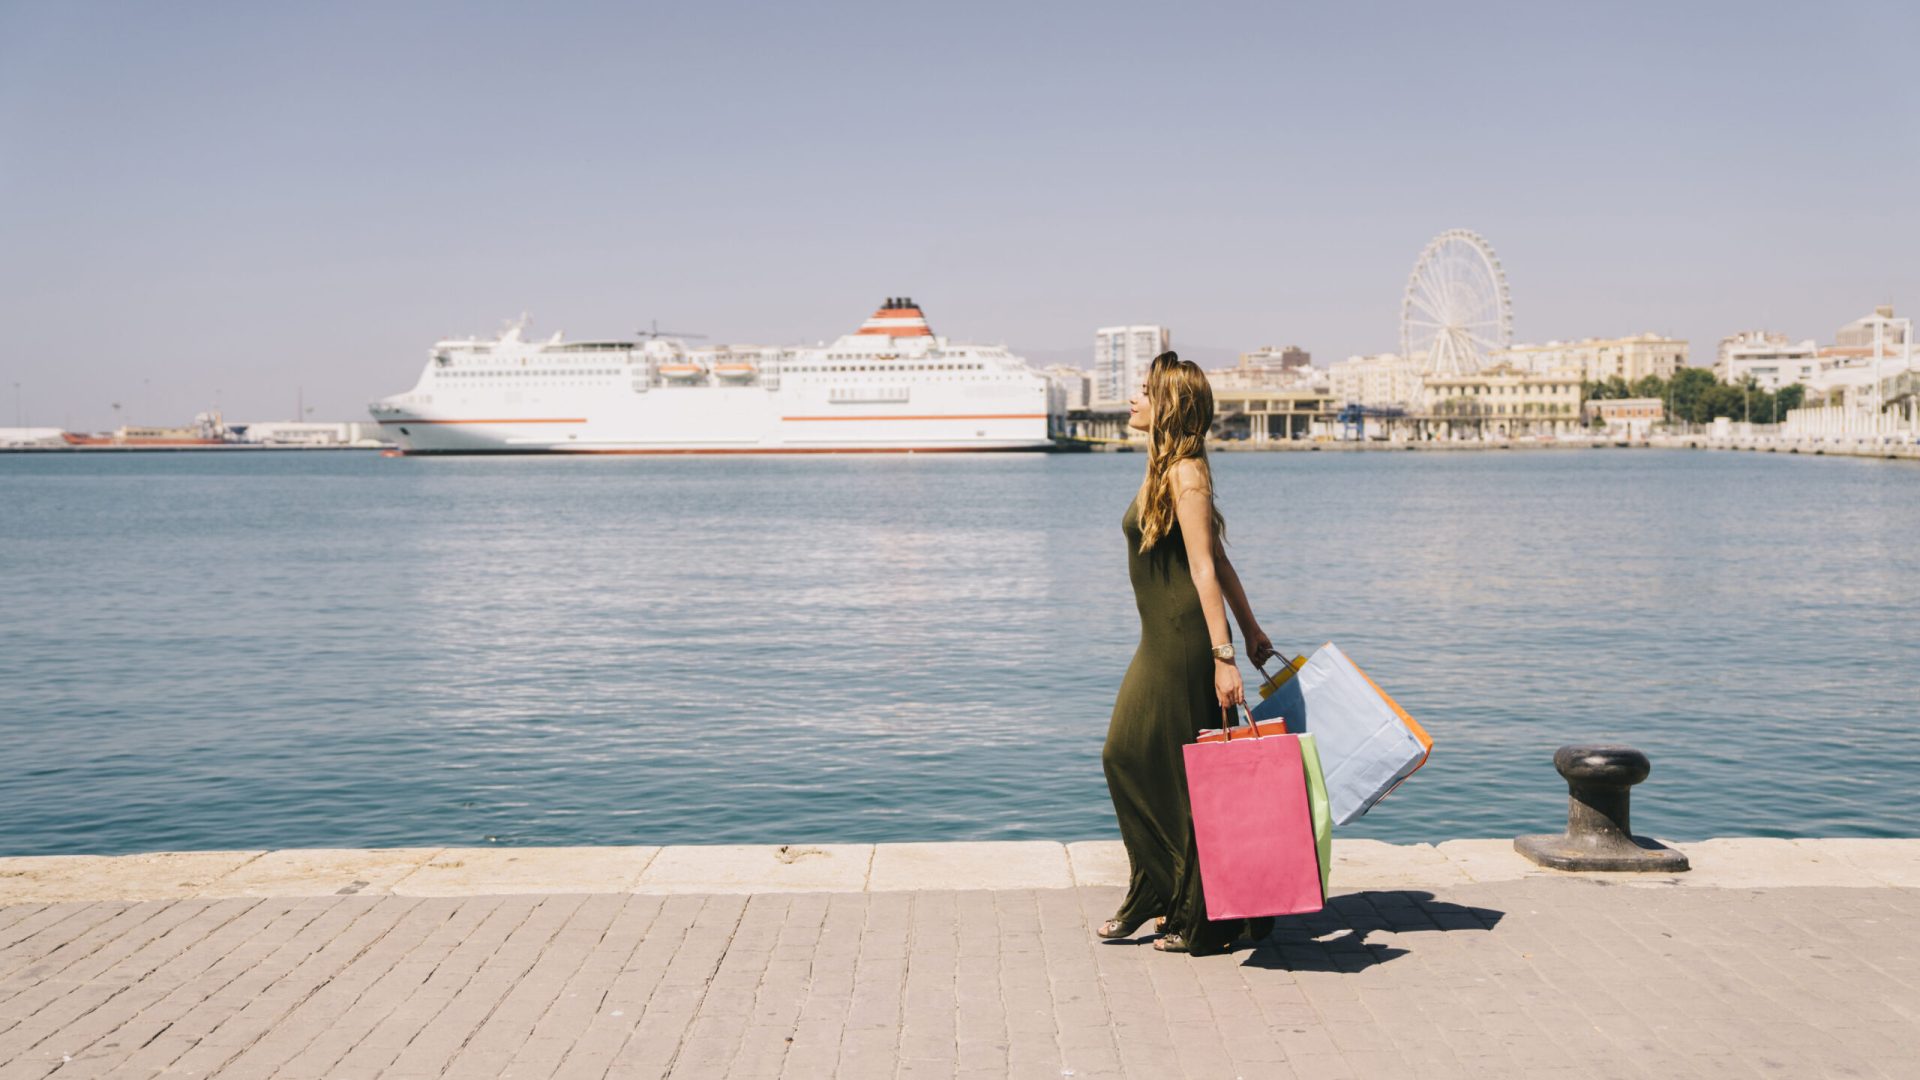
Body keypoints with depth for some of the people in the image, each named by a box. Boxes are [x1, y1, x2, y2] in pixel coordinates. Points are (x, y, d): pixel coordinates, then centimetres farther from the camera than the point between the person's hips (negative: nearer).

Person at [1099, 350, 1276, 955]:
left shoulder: (1185, 474, -14)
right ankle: (1154, 895, 28)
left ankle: (1209, 922, 11)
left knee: (1192, 774, -1)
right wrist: (1251, 630, 20)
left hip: (1186, 640, -10)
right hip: (1161, 640, 10)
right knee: (1127, 756, 15)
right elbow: (1216, 560, 17)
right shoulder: (1164, 469, 15)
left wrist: (1223, 655, -25)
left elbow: (1205, 568, -21)